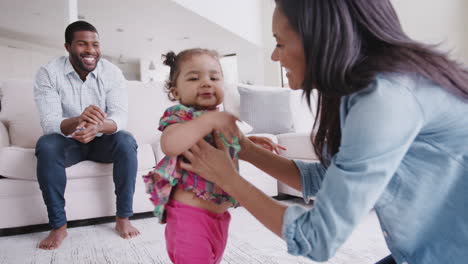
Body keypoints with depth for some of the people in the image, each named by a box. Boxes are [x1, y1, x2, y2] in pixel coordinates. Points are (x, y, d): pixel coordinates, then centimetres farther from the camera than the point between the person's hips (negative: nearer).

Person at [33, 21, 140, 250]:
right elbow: (49, 122, -24)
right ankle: (58, 226, -18)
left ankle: (123, 218, -18)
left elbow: (120, 117, -22)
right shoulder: (48, 73, -14)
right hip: (67, 141, 0)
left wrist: (98, 126, -46)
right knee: (46, 145, -31)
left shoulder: (112, 72, -11)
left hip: (101, 140, 1)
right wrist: (77, 121, -48)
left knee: (126, 141, -29)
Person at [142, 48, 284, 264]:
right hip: (190, 214, -8)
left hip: (219, 212, 8)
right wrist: (210, 119, -40)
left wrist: (253, 142, 14)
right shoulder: (180, 115, -15)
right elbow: (169, 145, -39)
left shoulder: (221, 119, 8)